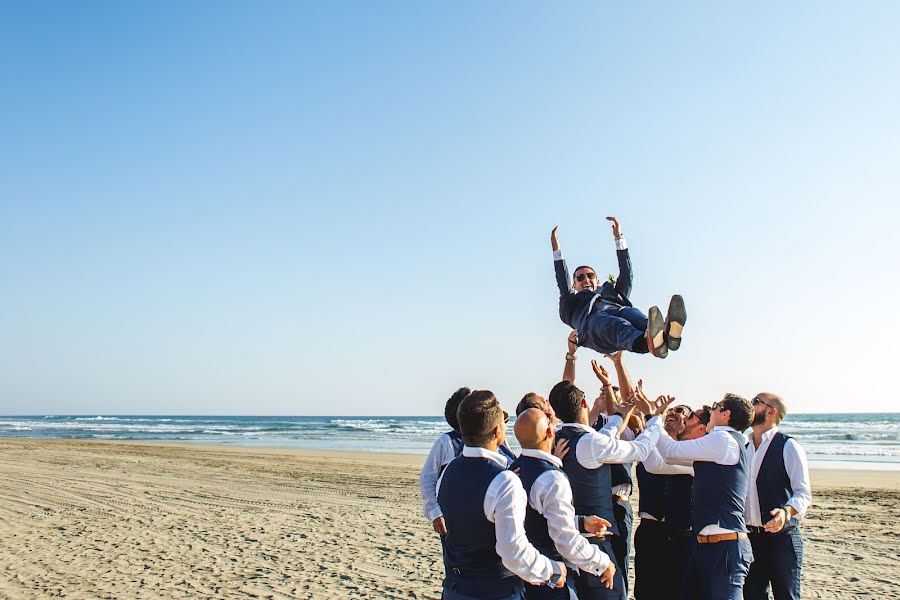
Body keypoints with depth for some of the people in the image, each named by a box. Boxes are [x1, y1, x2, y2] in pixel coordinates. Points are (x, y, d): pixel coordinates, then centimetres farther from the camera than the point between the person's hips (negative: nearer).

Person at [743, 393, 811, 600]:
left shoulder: (788, 446, -6)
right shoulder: (745, 449, 15)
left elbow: (803, 493, -12)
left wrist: (786, 512, -30)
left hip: (781, 537, -6)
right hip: (749, 537, 6)